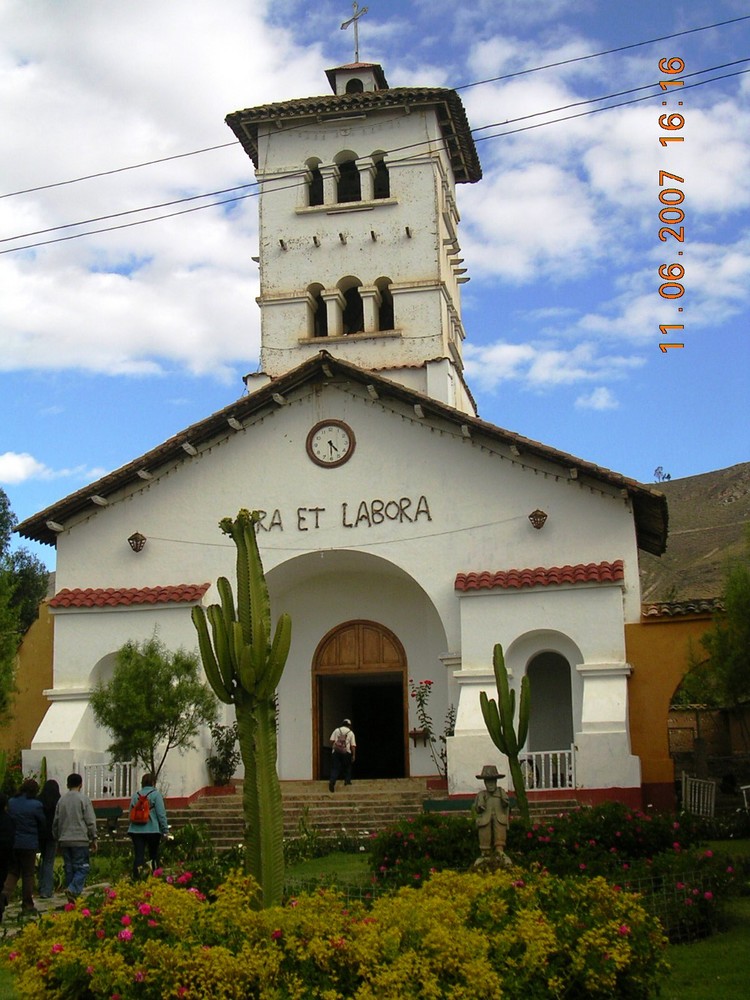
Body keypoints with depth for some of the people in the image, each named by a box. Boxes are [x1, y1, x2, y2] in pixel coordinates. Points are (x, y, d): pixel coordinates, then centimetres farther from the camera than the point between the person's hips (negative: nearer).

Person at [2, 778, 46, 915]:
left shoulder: (11, 802, 2)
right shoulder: (35, 805, -11)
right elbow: (42, 825, -2)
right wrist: (39, 841, 15)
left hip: (12, 843, 4)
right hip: (29, 844, -3)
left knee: (12, 871, 14)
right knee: (28, 874, 7)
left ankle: (5, 894, -13)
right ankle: (27, 905, 11)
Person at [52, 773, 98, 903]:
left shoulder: (61, 800, 9)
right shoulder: (83, 799, -5)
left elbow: (56, 822, 13)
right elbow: (90, 821, -7)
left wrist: (57, 838, 23)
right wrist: (93, 839, 0)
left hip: (64, 840, 5)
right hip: (80, 839, -5)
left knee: (69, 869, 10)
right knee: (82, 867, -3)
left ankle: (72, 899, 10)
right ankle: (73, 890, -24)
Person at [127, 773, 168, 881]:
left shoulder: (135, 795, 9)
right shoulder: (155, 794, -4)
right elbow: (161, 814, -9)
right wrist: (165, 830, -5)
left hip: (136, 830, 3)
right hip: (152, 830, -3)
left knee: (138, 856, 0)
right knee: (154, 856, 11)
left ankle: (136, 879, -13)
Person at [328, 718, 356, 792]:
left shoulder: (337, 730, 10)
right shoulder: (351, 733, 7)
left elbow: (332, 740, 3)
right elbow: (353, 745, 2)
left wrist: (332, 747, 18)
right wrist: (354, 755, 4)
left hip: (336, 752, 1)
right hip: (346, 752, -1)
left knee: (335, 768, -3)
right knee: (347, 767, 20)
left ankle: (332, 781, -22)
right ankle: (347, 780, 16)